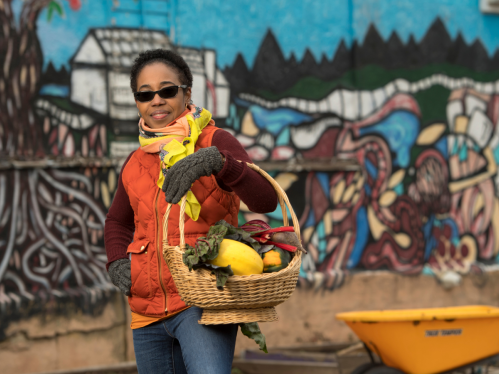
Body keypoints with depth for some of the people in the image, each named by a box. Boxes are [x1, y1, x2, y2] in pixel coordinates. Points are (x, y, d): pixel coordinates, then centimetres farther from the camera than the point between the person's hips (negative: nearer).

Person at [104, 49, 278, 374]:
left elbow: (266, 201, -19)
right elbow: (117, 222, 32)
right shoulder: (136, 164, 13)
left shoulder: (215, 143, -2)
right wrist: (117, 261, 10)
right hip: (148, 311, 6)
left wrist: (216, 162, -34)